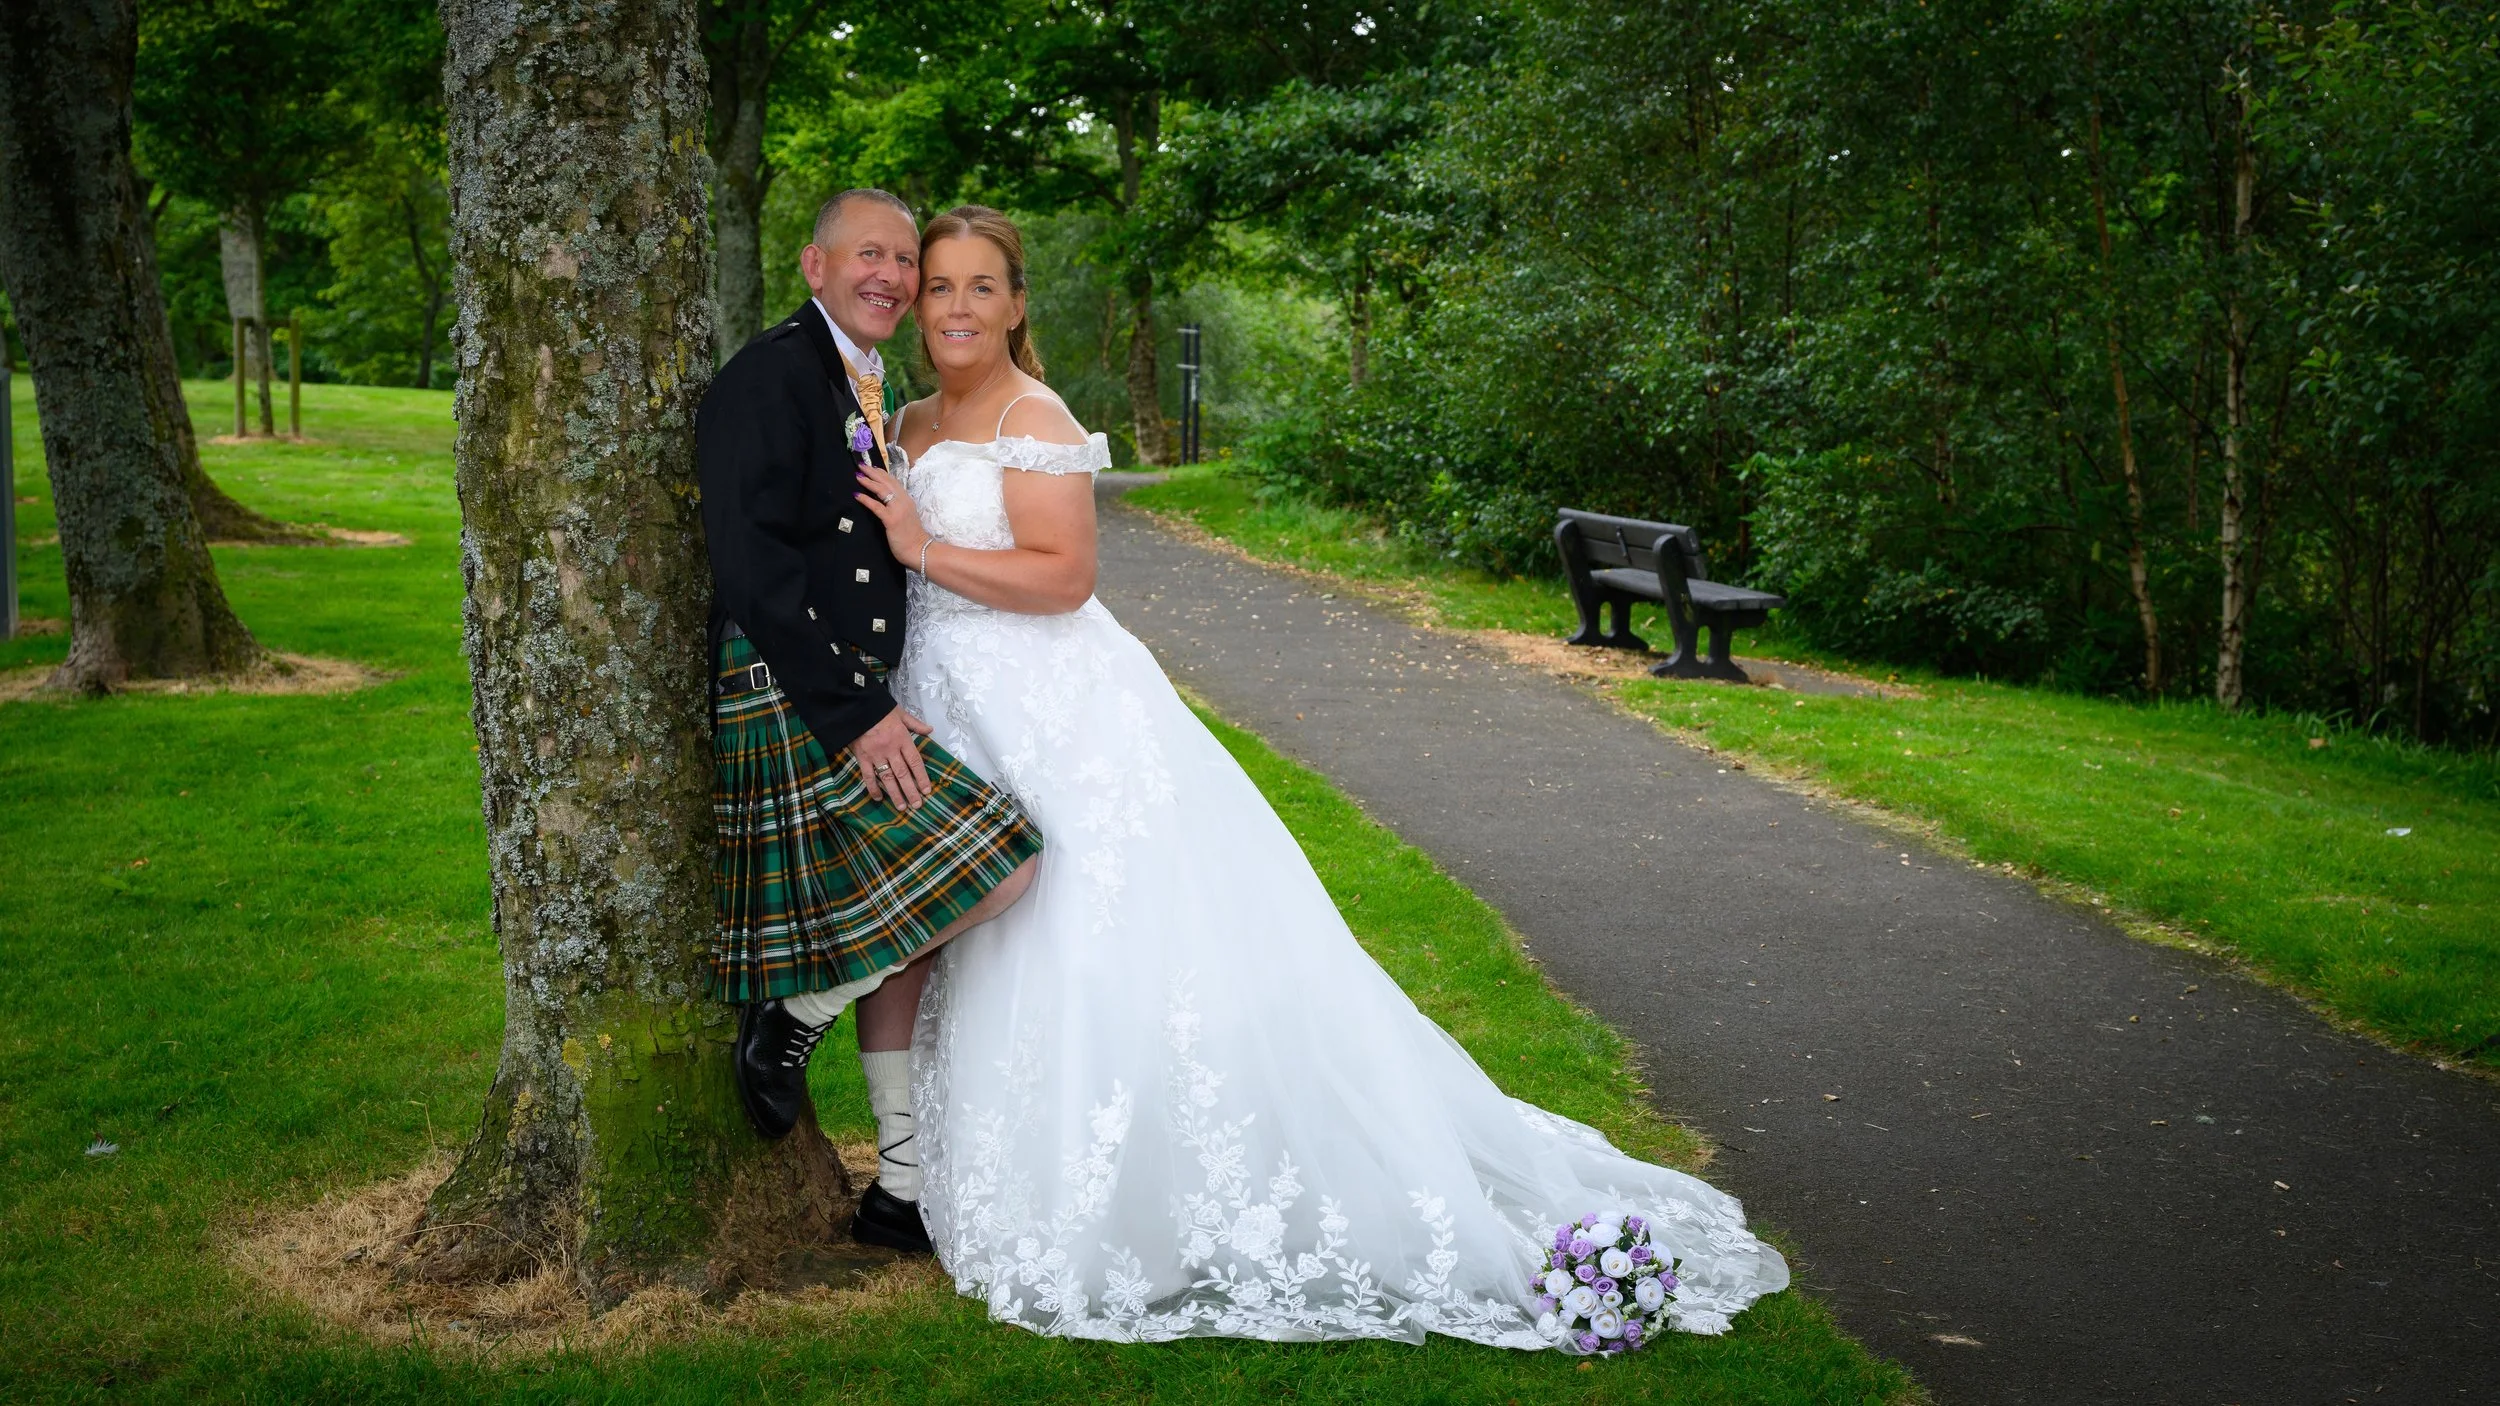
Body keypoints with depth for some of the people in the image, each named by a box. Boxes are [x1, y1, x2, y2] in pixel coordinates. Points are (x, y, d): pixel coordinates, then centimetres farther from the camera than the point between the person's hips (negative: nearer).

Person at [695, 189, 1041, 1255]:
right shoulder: (771, 376, -13)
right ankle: (795, 1016, 1)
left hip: (862, 693, 10)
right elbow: (754, 567, -21)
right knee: (999, 868, -16)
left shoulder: (867, 392, 17)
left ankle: (902, 1187, 22)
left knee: (899, 936, 12)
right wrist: (857, 713, -23)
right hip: (791, 695, -10)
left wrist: (887, 702, 13)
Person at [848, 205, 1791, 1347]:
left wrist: (926, 549, -17)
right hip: (954, 733, 8)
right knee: (1003, 970, 12)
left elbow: (1064, 575, -19)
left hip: (1062, 726, -8)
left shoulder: (1034, 422, -10)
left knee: (1111, 957, -9)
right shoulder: (908, 428, 13)